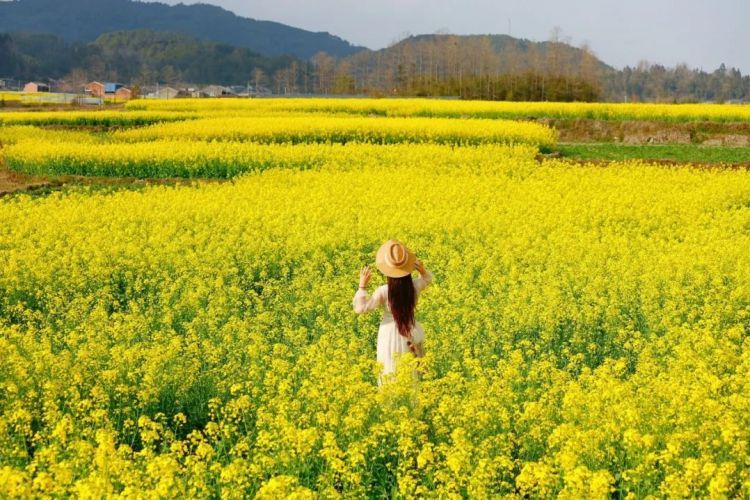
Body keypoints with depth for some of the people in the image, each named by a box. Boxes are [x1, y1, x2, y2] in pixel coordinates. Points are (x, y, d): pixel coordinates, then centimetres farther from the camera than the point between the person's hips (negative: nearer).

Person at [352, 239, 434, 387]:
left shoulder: (383, 291, -24)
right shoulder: (414, 287, -13)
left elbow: (361, 308, -22)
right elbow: (428, 279, 11)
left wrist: (362, 285, -17)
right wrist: (422, 270, -9)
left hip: (390, 336, -3)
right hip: (409, 335, 3)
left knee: (390, 374, 9)